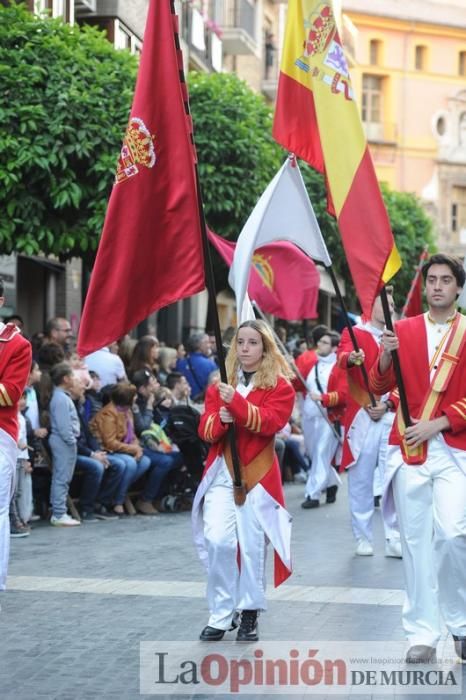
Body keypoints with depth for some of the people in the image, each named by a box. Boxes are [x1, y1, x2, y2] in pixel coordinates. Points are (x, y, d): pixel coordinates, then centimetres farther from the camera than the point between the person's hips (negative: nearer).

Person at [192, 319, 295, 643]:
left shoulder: (280, 386, 1)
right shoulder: (220, 384, 13)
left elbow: (269, 422, -16)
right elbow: (205, 430, 8)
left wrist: (236, 402, -27)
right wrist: (220, 419, -14)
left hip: (258, 473, -3)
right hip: (221, 472, 3)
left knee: (252, 545, 0)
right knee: (218, 540, -9)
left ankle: (250, 615, 14)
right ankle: (221, 615, 2)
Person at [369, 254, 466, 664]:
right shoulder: (404, 330, 10)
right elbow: (379, 387, 7)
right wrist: (385, 356, -13)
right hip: (408, 449, 2)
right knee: (415, 540, 1)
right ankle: (422, 634, 6)